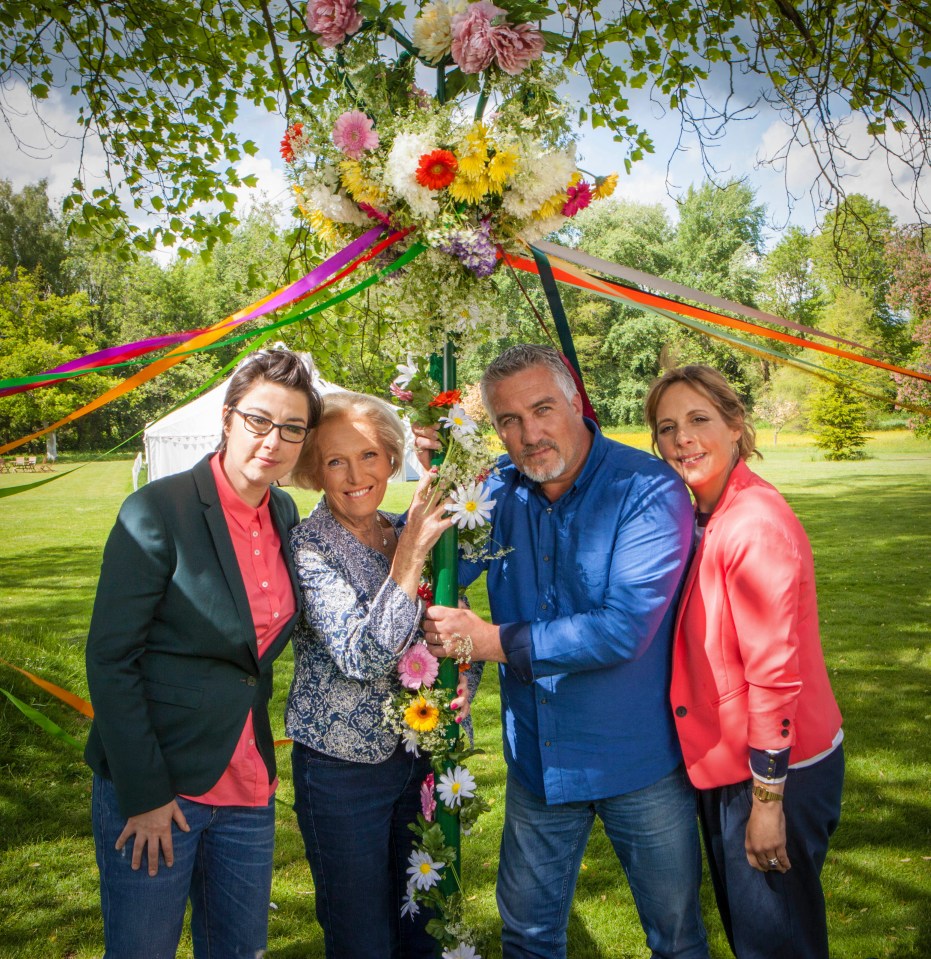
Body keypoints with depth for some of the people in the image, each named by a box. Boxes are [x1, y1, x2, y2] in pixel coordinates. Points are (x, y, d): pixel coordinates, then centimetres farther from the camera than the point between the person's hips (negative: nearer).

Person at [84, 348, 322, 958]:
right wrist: (144, 793, -15)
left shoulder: (285, 515, 3)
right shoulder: (158, 511, -15)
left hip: (248, 787, 6)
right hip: (152, 789, -5)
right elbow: (110, 659, -15)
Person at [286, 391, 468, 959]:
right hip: (342, 768, -5)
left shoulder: (412, 534, -1)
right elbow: (360, 657, -26)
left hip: (419, 754, 5)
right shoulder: (309, 545, -16)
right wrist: (411, 551, -27)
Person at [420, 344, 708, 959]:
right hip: (538, 761, 4)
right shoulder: (502, 491, -2)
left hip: (637, 761, -4)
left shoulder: (648, 489, -18)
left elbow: (624, 628, -27)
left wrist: (497, 641, -22)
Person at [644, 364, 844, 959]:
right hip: (725, 765, 9)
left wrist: (767, 799, -19)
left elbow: (775, 673, -24)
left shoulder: (758, 524, -24)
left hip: (773, 772, -9)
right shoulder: (703, 518, 5)